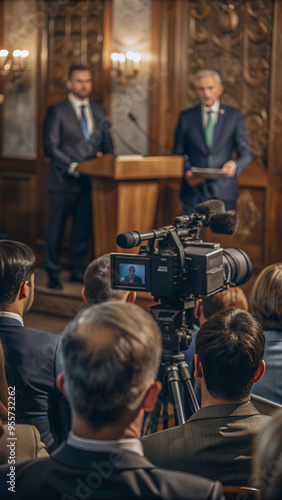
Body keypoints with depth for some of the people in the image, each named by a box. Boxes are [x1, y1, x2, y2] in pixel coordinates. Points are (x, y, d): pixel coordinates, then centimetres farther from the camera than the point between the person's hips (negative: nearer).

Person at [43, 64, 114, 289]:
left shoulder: (99, 111, 13)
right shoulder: (57, 111, -2)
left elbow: (107, 144, 15)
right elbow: (51, 147, -8)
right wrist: (72, 166, -17)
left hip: (90, 179, 4)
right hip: (64, 179, -4)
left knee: (84, 227, 8)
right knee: (56, 228, 2)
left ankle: (78, 270, 20)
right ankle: (53, 273, 12)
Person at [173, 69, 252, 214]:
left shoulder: (234, 116, 9)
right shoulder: (186, 117, 10)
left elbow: (245, 153, 9)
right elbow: (178, 153, 12)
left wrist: (234, 165, -13)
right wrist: (187, 172, -8)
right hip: (193, 192, 1)